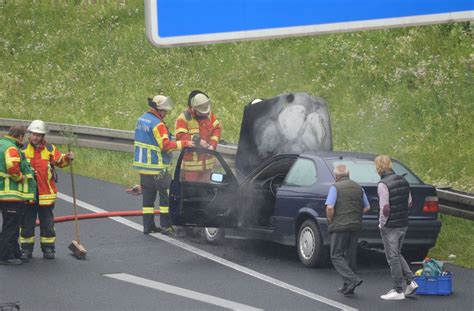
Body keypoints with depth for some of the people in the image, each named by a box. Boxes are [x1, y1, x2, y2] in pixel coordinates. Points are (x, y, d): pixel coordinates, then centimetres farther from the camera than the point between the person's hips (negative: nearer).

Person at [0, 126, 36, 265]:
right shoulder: (11, 149, -17)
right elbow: (13, 168, -31)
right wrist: (21, 178, -14)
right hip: (12, 194, -10)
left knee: (11, 226, 19)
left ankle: (15, 253, 29)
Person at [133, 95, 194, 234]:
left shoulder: (141, 120, 11)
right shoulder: (157, 124, -18)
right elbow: (166, 145, -23)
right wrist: (184, 143, -20)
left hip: (143, 165, 9)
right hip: (157, 167, -9)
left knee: (148, 196, 12)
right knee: (166, 195, -1)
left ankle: (148, 225, 13)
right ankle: (166, 225, 0)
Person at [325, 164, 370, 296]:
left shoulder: (335, 187, -7)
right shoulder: (359, 188, 11)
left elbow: (330, 207, -16)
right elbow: (367, 208, 13)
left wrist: (330, 221, -1)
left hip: (340, 226, -6)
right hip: (356, 226, 6)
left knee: (336, 256, -1)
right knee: (350, 256, 13)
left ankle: (352, 279, -20)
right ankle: (348, 287, 16)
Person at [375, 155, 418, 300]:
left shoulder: (383, 184, -18)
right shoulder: (403, 181, 8)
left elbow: (385, 207, -21)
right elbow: (409, 203, 13)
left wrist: (381, 223, -9)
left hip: (390, 226, -8)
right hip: (403, 224, 8)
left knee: (393, 258, 0)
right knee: (397, 254, 22)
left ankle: (398, 291, 4)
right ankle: (410, 281, 13)